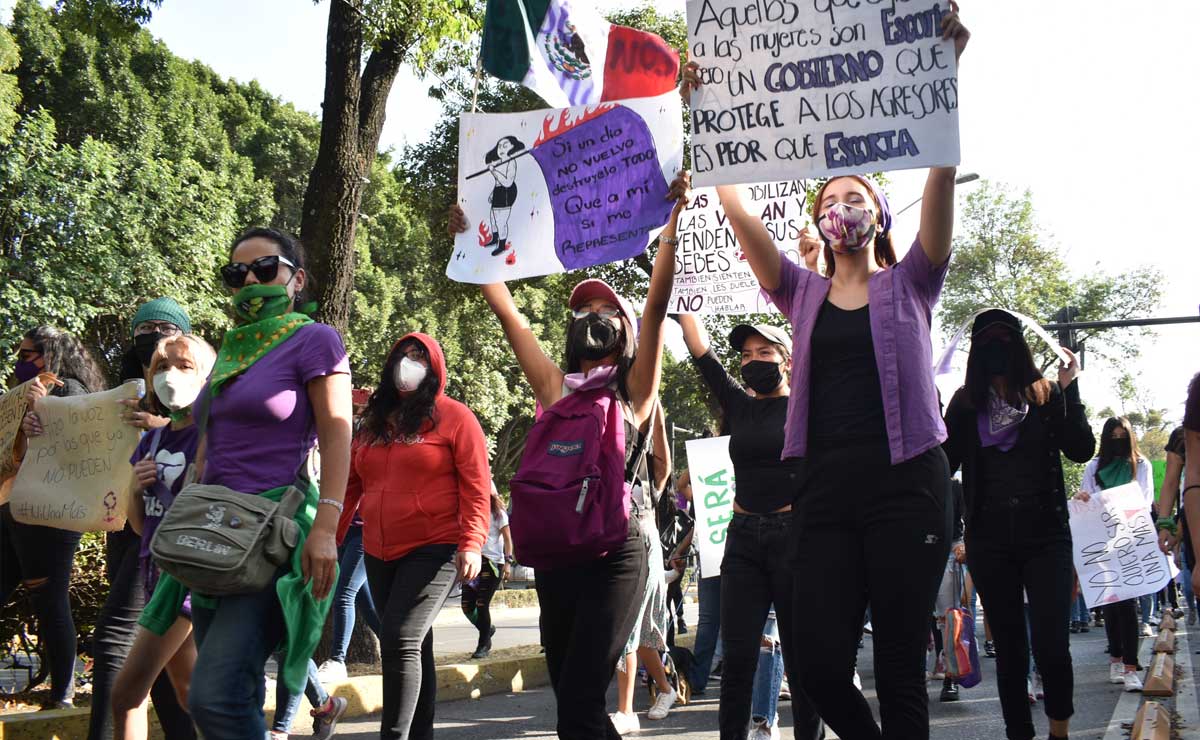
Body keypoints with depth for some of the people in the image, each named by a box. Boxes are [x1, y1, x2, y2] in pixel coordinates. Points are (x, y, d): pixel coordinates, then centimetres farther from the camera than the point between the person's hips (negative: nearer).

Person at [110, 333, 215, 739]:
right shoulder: (151, 442, 12)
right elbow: (140, 524, 16)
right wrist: (136, 488, -1)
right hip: (155, 572, 8)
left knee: (125, 695, -10)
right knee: (189, 697, 12)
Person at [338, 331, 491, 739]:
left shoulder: (454, 417, -2)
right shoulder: (374, 421, 15)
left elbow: (477, 486, -8)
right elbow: (351, 485, 15)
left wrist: (472, 543, -17)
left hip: (435, 549, -6)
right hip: (379, 554, 6)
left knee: (400, 641, -18)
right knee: (414, 648, 12)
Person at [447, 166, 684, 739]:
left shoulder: (633, 390, 5)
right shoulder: (555, 388, 14)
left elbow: (657, 305, -6)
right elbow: (506, 310, 15)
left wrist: (671, 221, -13)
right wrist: (470, 240, 14)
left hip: (614, 553, -5)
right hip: (554, 552, 5)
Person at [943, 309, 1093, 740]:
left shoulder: (1046, 394, 3)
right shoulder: (965, 404, 7)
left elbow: (1081, 450, -7)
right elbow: (944, 464, 2)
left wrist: (1068, 389, -12)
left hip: (1045, 536, -2)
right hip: (990, 542, 2)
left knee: (1051, 645, -9)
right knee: (1009, 646, 8)